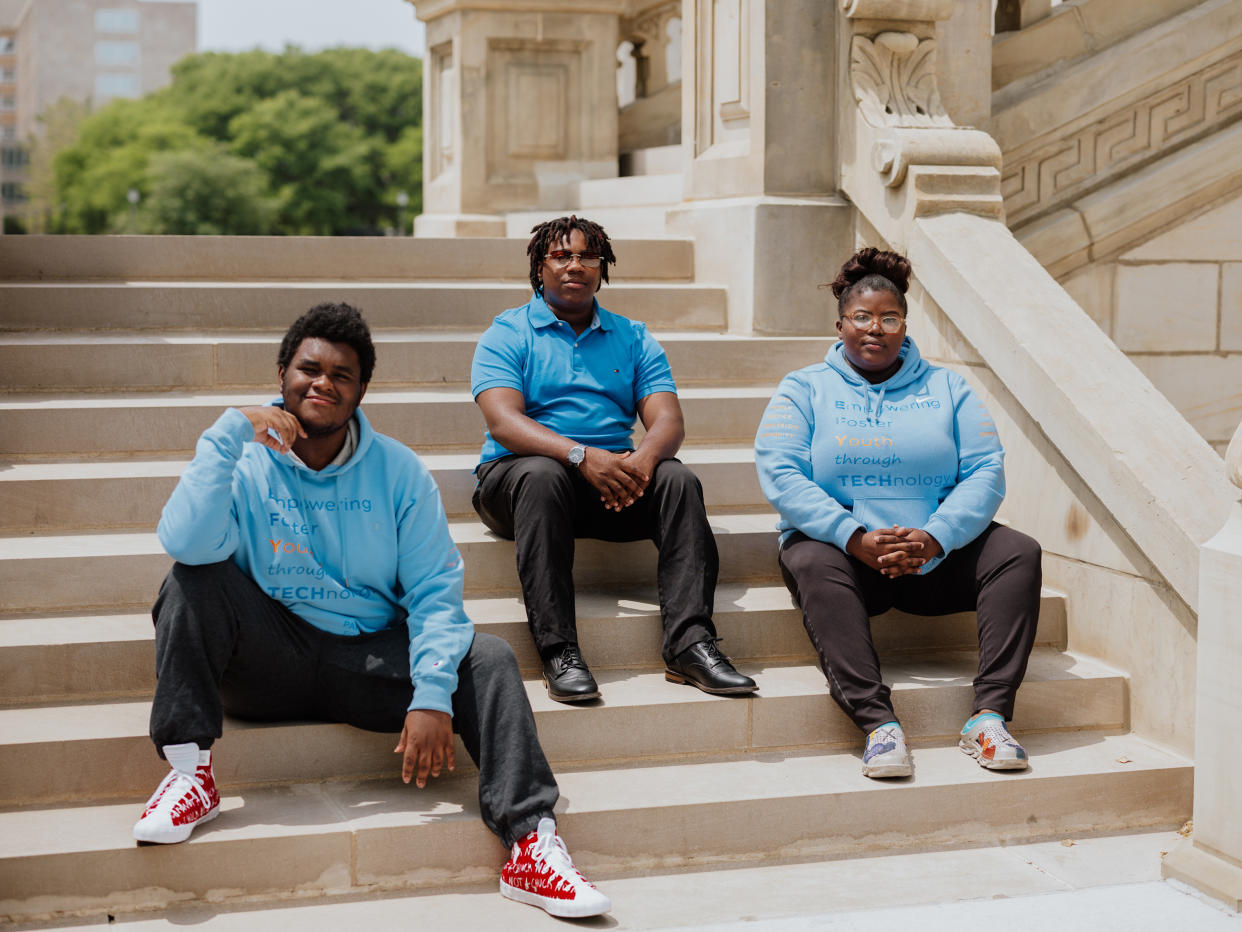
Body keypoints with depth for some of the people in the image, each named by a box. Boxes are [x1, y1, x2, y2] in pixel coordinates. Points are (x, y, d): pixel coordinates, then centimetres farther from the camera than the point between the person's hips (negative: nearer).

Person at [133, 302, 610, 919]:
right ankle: (189, 771, -24)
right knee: (194, 579, -26)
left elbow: (433, 590, -4)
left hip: (369, 656, 1)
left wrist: (432, 694, -19)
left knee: (487, 658, -20)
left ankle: (531, 846, -26)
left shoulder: (398, 471, 2)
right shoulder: (243, 463, -3)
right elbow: (188, 545, -24)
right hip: (269, 656, -1)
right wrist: (228, 433, -27)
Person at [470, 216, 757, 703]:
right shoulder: (507, 334, 5)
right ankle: (558, 652, -41)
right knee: (542, 474, -37)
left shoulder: (633, 338, 17)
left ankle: (690, 644, -35)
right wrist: (581, 456, -28)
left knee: (677, 479, -25)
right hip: (517, 474, -3)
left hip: (612, 476, 3)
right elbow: (504, 421, -11)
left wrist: (644, 457, -21)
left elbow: (668, 419, 4)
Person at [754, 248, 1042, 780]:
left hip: (939, 553, 2)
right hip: (843, 548, -2)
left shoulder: (946, 388, 15)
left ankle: (989, 716, -30)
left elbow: (986, 473, 2)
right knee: (812, 562, -34)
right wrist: (858, 538, -20)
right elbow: (779, 475, -7)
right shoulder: (805, 389, 10)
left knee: (1019, 552, -21)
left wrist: (934, 538, -18)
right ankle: (877, 724, -43)